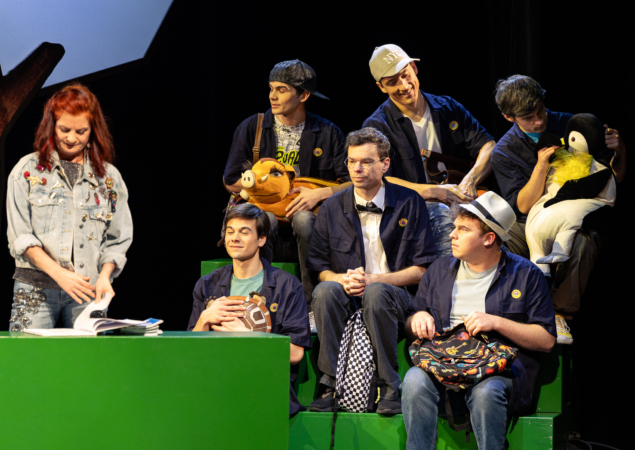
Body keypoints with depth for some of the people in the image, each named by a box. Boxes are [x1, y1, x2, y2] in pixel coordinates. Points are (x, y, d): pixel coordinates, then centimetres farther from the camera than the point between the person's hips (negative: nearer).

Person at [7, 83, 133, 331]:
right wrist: (58, 273, -13)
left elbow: (117, 240, 11)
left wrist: (104, 276, -8)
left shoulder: (109, 177, 10)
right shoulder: (28, 170, 5)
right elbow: (19, 236, -1)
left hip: (88, 291, 1)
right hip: (36, 287, -1)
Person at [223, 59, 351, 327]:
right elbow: (231, 181, 9)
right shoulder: (251, 128, 8)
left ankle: (313, 304, -31)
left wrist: (320, 193, -16)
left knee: (304, 219, -36)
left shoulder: (327, 133, 6)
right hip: (260, 210, 0)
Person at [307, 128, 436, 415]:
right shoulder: (332, 208, 10)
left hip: (396, 296, -2)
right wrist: (343, 280, -14)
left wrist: (374, 279, -14)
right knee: (325, 290, -32)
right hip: (348, 297, 2)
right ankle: (331, 385, -28)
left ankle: (389, 388, -29)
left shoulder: (408, 203, 4)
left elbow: (422, 268, -1)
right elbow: (319, 268, 10)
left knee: (376, 292, -37)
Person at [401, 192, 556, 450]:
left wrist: (497, 322, -8)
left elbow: (547, 340, 3)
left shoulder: (526, 275, 8)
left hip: (497, 371, -3)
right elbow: (411, 328, 26)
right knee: (415, 379, -32)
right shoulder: (439, 270, 20)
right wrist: (417, 318, 1)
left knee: (486, 391, -39)